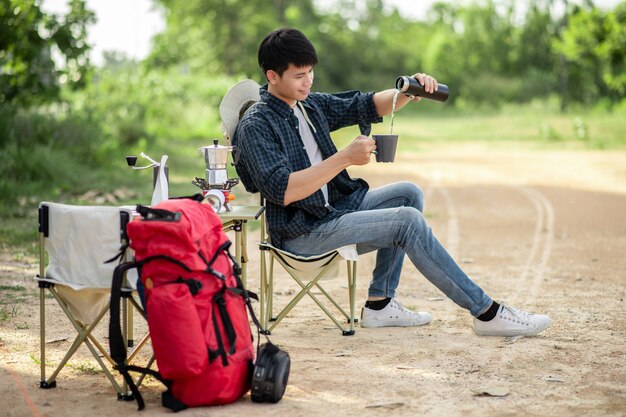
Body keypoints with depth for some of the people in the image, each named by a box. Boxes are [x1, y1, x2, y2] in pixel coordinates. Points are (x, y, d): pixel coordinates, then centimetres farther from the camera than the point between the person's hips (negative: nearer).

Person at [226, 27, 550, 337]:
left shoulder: (310, 104, 10)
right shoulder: (256, 125, -15)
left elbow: (366, 107, 16)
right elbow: (283, 191, -26)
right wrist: (345, 158, -26)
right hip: (303, 234, -9)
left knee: (408, 194, 3)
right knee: (408, 221, -18)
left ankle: (379, 304, 2)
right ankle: (486, 313, -13)